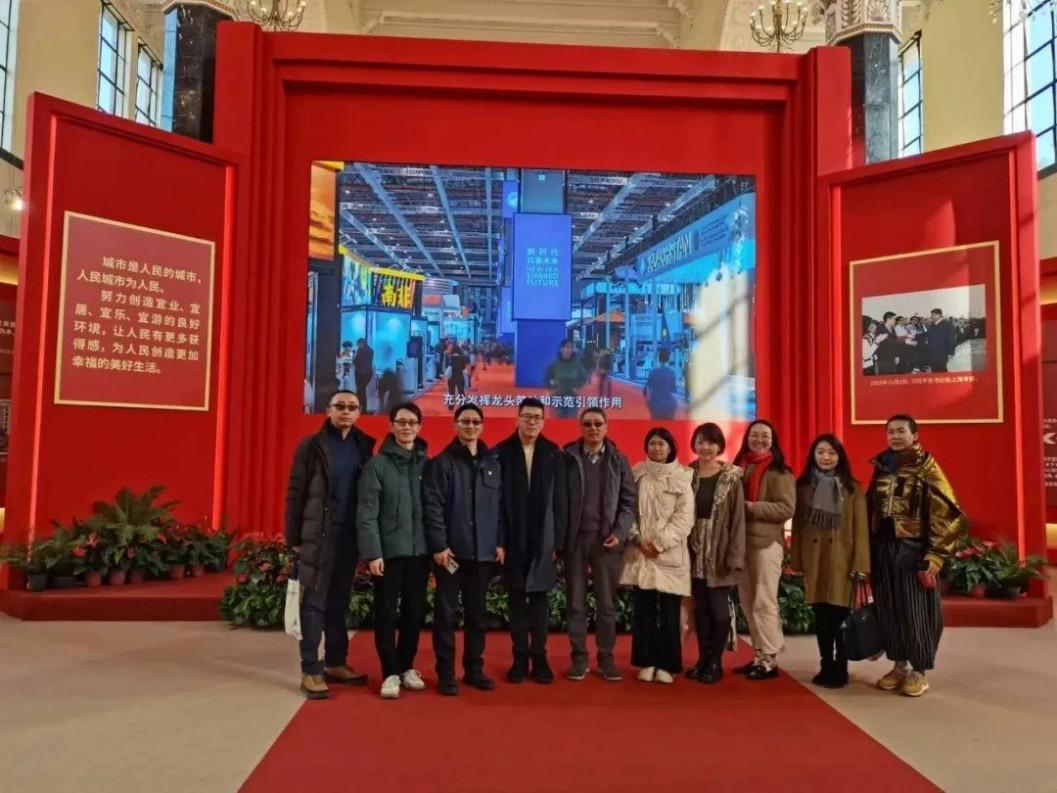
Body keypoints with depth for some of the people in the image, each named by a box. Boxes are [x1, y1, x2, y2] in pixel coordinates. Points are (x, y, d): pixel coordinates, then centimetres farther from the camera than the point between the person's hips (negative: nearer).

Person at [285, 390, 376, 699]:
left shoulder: (363, 447, 7)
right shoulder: (311, 446, -3)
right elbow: (295, 493, -3)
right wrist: (294, 537, -6)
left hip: (349, 536, 4)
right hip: (318, 536, -4)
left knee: (339, 602, 12)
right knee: (314, 604, 1)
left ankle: (335, 663, 22)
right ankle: (311, 672, 7)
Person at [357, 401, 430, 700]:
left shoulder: (427, 464, 6)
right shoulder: (377, 464, -4)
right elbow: (367, 513, -8)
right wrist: (372, 553, -13)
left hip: (420, 551, 3)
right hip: (388, 551, -3)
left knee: (415, 612, 11)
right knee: (387, 614, 4)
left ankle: (406, 667, 27)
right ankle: (391, 672, 17)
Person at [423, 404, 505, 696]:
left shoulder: (493, 464, 11)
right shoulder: (441, 463, -2)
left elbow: (500, 506, 11)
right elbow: (433, 507, -8)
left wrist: (500, 542, 5)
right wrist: (439, 545, -14)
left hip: (483, 552, 4)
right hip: (451, 551, -4)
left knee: (477, 613, 11)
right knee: (447, 613, 2)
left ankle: (474, 669, 23)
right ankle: (445, 673, 11)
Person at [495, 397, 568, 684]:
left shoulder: (554, 454, 1)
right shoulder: (501, 452, -2)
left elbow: (560, 500, 1)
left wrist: (558, 540, -3)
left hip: (543, 539, 1)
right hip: (513, 539, 0)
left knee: (540, 598, 7)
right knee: (517, 598, 8)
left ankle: (539, 657, 17)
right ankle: (520, 657, 18)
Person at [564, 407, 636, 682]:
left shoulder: (619, 460, 6)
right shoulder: (568, 458, 0)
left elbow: (628, 501, 4)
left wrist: (620, 532, -9)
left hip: (607, 539, 1)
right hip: (575, 538, -1)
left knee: (607, 603, 7)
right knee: (576, 602, 7)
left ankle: (606, 657, 18)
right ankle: (579, 657, 16)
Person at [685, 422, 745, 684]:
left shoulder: (731, 478, -4)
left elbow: (738, 518, -6)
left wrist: (734, 555, -12)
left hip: (720, 551, -3)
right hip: (695, 551, 3)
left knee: (718, 607, 1)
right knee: (700, 607, 10)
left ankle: (715, 662, 14)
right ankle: (702, 659, 20)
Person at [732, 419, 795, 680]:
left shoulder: (779, 472, -5)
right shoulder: (739, 467, 12)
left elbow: (787, 509, -13)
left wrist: (751, 506, -17)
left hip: (766, 541, -6)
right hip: (741, 540, 6)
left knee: (764, 602, -3)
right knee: (747, 602, 11)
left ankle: (769, 659, 6)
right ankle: (759, 656, 20)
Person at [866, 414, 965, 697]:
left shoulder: (926, 468, -6)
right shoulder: (881, 468, 10)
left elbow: (947, 513, -10)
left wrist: (934, 556, -14)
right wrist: (868, 550, 10)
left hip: (912, 548, -5)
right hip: (882, 548, 5)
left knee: (915, 610, 1)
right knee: (888, 610, 10)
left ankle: (919, 671, 15)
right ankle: (900, 665, 23)